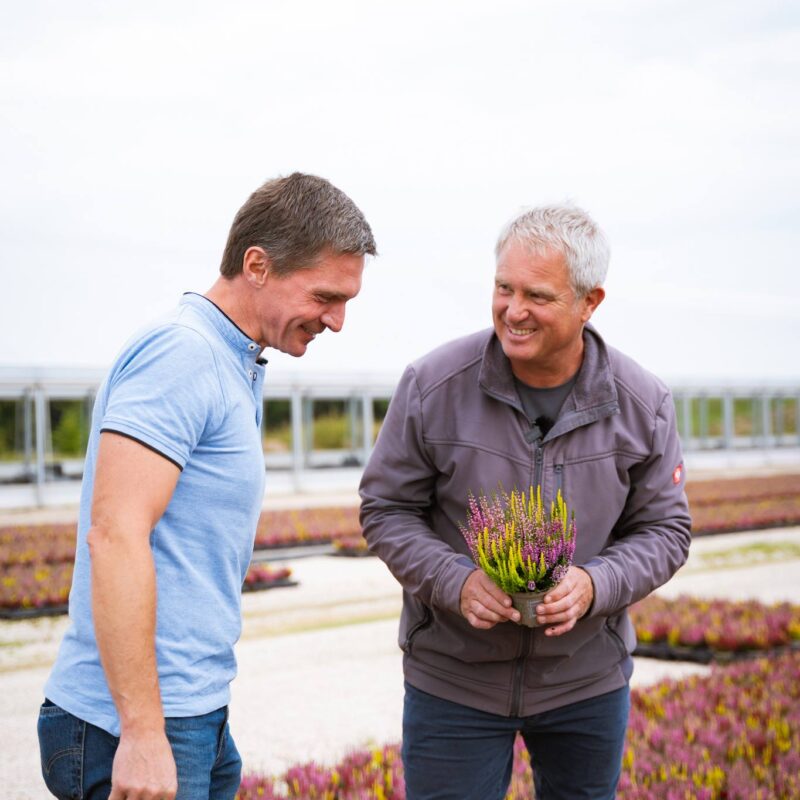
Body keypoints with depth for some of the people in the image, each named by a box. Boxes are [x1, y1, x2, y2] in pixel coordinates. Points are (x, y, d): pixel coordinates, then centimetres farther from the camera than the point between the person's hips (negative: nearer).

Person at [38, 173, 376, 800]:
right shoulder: (182, 353, -16)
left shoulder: (234, 366, 14)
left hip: (198, 715, 9)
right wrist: (142, 732, -25)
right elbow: (114, 534, -24)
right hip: (136, 726, -9)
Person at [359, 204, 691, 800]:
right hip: (452, 678, -2)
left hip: (587, 679, 2)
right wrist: (455, 581, -22)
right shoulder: (433, 386, -13)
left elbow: (664, 528, 0)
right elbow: (386, 509, -5)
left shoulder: (642, 404, -8)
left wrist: (595, 584, -20)